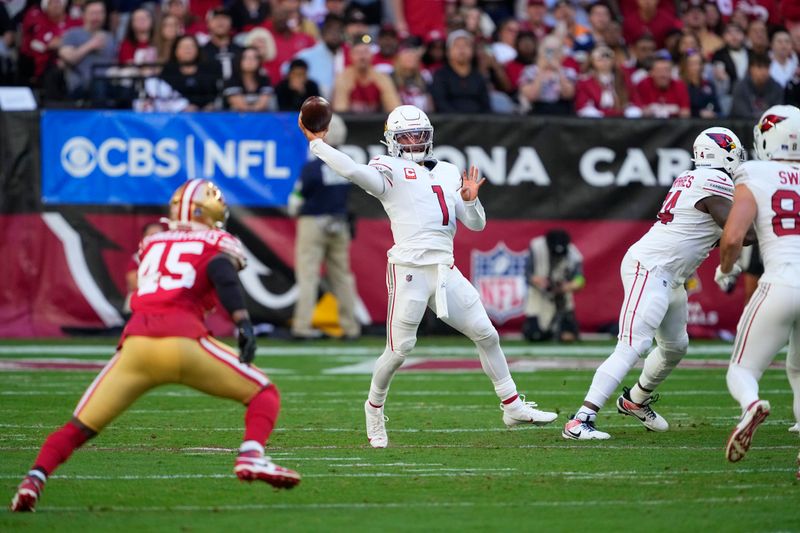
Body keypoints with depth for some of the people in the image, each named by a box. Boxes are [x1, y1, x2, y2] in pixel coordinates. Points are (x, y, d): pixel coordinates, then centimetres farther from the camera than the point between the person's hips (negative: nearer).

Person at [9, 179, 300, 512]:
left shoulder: (151, 244, 29)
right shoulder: (219, 243, 16)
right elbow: (221, 271, -5)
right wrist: (243, 322, -15)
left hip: (135, 344, 3)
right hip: (182, 341, -3)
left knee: (79, 428, 12)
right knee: (263, 393, 14)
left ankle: (35, 478, -12)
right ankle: (251, 456, -11)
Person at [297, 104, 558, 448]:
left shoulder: (448, 173, 19)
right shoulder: (389, 170, 2)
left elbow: (476, 225, 17)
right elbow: (355, 172, -19)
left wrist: (470, 200, -2)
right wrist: (317, 144, -20)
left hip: (445, 271, 6)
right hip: (408, 270, -6)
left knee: (487, 335, 6)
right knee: (399, 349, -6)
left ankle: (513, 407, 15)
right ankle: (374, 408, 17)